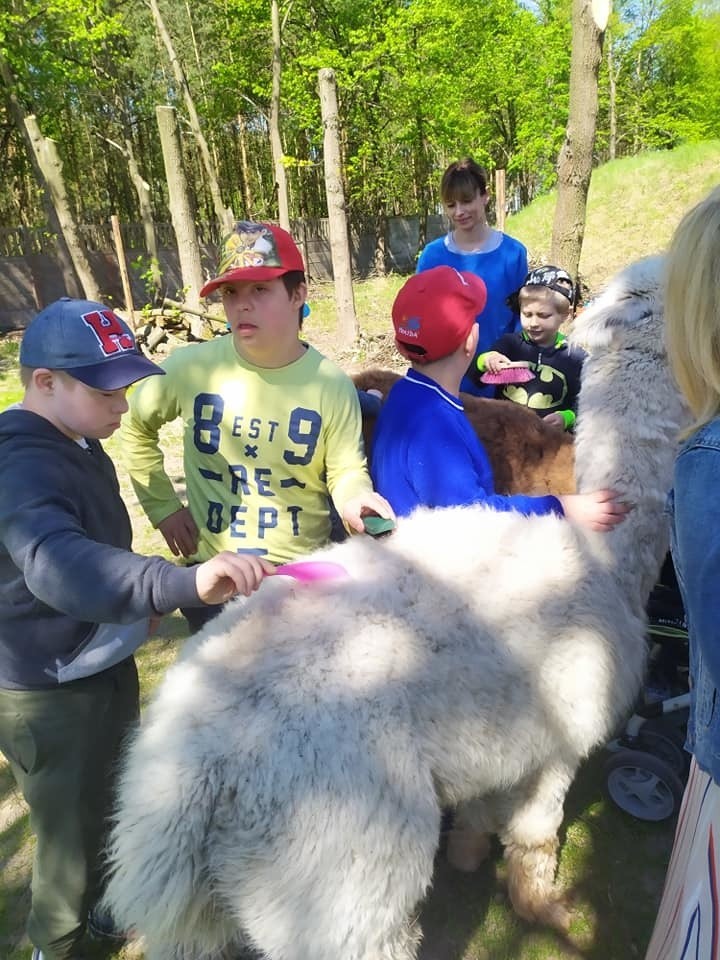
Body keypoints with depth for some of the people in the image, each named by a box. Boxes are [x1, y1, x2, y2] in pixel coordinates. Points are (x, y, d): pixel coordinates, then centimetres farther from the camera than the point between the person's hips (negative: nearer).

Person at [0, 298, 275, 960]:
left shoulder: (76, 445, 2)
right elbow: (59, 564, -49)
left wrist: (146, 594, 22)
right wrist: (185, 583, -60)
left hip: (104, 670, 10)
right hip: (54, 695, -9)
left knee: (119, 801, 29)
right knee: (73, 836, 12)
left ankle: (112, 901, 55)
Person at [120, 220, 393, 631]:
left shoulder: (332, 384, -13)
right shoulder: (191, 367, -11)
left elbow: (347, 471, -7)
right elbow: (135, 428, 7)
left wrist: (355, 501, -30)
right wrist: (163, 507, 3)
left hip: (303, 573, 0)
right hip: (211, 573, 1)